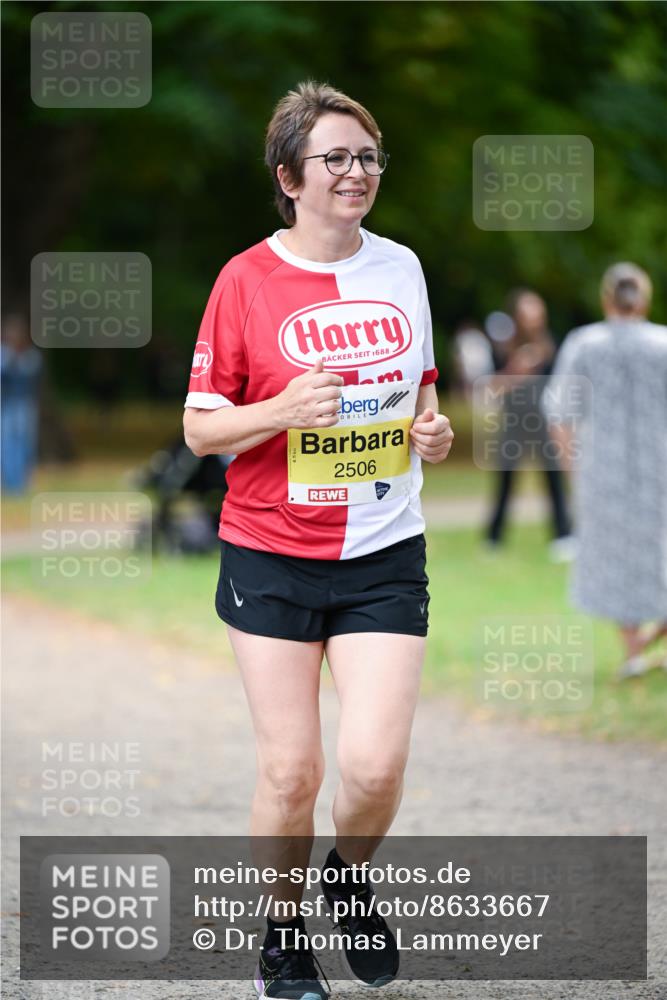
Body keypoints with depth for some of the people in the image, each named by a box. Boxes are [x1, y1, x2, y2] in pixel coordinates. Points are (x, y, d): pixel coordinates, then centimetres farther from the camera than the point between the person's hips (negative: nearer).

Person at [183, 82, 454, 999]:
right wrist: (282, 410, -20)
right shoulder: (247, 280, -5)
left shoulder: (401, 268, 6)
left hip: (385, 553, 2)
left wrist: (433, 431, -1)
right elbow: (200, 428, -3)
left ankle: (351, 879, 22)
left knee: (376, 763, -10)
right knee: (290, 770, -1)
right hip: (271, 554, -2)